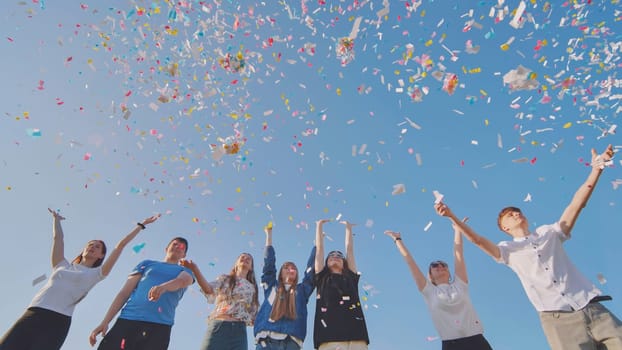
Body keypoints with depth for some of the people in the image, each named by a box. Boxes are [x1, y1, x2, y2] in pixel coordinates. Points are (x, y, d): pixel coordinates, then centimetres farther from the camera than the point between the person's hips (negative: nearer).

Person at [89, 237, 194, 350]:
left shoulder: (185, 271, 17)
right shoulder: (148, 263, 21)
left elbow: (183, 281, -8)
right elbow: (125, 292, 16)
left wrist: (163, 287, -31)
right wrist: (105, 321, 5)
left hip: (159, 326, -1)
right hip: (128, 320, 2)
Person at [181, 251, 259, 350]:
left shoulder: (252, 288, 23)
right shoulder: (224, 278, 17)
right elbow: (209, 290, -7)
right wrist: (194, 268, -21)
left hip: (239, 330, 2)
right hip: (218, 326, -2)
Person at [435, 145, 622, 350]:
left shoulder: (549, 232, 18)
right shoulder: (508, 250, 12)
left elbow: (576, 205, 7)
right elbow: (477, 240, -2)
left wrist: (596, 169, -2)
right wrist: (452, 217, -14)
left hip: (592, 308, 3)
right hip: (558, 319, -2)